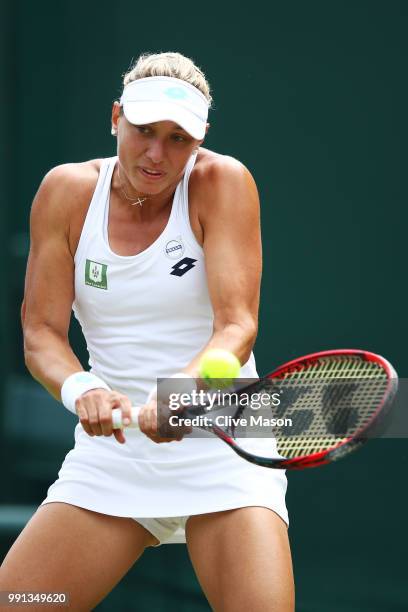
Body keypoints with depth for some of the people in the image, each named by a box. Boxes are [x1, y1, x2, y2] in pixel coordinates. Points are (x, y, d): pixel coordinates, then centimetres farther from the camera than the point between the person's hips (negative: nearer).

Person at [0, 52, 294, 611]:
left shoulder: (223, 183, -8)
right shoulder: (67, 192, 0)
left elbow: (237, 324, -17)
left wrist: (184, 388, -37)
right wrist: (81, 389, -26)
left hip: (222, 446, -3)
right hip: (111, 449, 3)